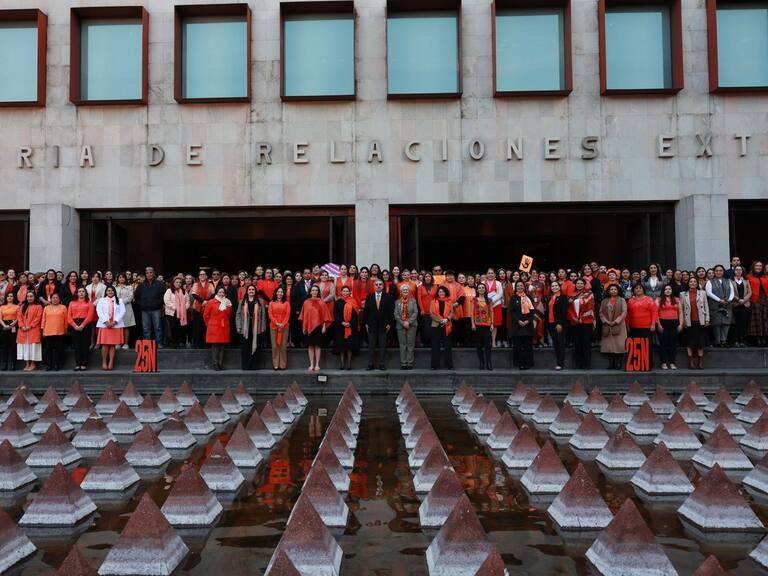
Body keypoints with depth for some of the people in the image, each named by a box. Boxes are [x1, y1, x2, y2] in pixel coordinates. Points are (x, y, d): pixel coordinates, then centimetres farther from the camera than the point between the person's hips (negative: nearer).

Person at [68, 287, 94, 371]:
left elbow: (90, 316, -6)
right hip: (74, 325, 3)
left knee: (85, 344, -3)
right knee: (76, 345, 3)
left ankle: (84, 364, 0)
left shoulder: (89, 303, 6)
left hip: (85, 325, -3)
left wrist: (82, 325, -15)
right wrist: (75, 326, -9)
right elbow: (69, 316, 6)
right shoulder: (72, 303, 15)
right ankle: (77, 364, 6)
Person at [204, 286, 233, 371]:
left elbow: (229, 315, 17)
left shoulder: (227, 302, 12)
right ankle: (215, 364, -2)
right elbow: (206, 316, 4)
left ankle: (221, 364, 10)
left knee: (222, 346, 5)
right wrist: (209, 325, 8)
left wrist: (229, 307, 3)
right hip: (214, 328, -4)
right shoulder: (210, 303, -3)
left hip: (224, 327, 4)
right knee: (215, 346, -5)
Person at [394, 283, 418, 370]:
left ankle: (410, 363, 4)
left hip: (411, 325, -1)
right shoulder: (397, 302, 8)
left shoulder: (413, 301, 5)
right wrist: (403, 323, -10)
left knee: (411, 344, 0)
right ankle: (403, 363, 6)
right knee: (402, 345, 2)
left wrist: (409, 322, -13)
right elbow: (396, 314, 1)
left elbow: (415, 312, -3)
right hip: (400, 326, 1)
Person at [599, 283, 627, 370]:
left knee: (618, 345, -7)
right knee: (609, 345, 1)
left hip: (618, 326, -3)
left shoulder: (622, 300, 4)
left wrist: (616, 321, -12)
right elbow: (601, 313, 8)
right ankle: (611, 363, 6)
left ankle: (618, 363, -3)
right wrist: (606, 321, -7)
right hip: (607, 327, 3)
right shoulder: (604, 301, 13)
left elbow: (624, 312, -5)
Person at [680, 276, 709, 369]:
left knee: (701, 341, 0)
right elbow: (681, 309, 5)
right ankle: (691, 362, 4)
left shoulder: (702, 293, 9)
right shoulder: (683, 294, 7)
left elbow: (706, 306, 7)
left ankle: (700, 362, 5)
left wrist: (707, 319, 1)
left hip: (700, 321, 0)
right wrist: (682, 321, -1)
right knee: (689, 342, 0)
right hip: (689, 322, 0)